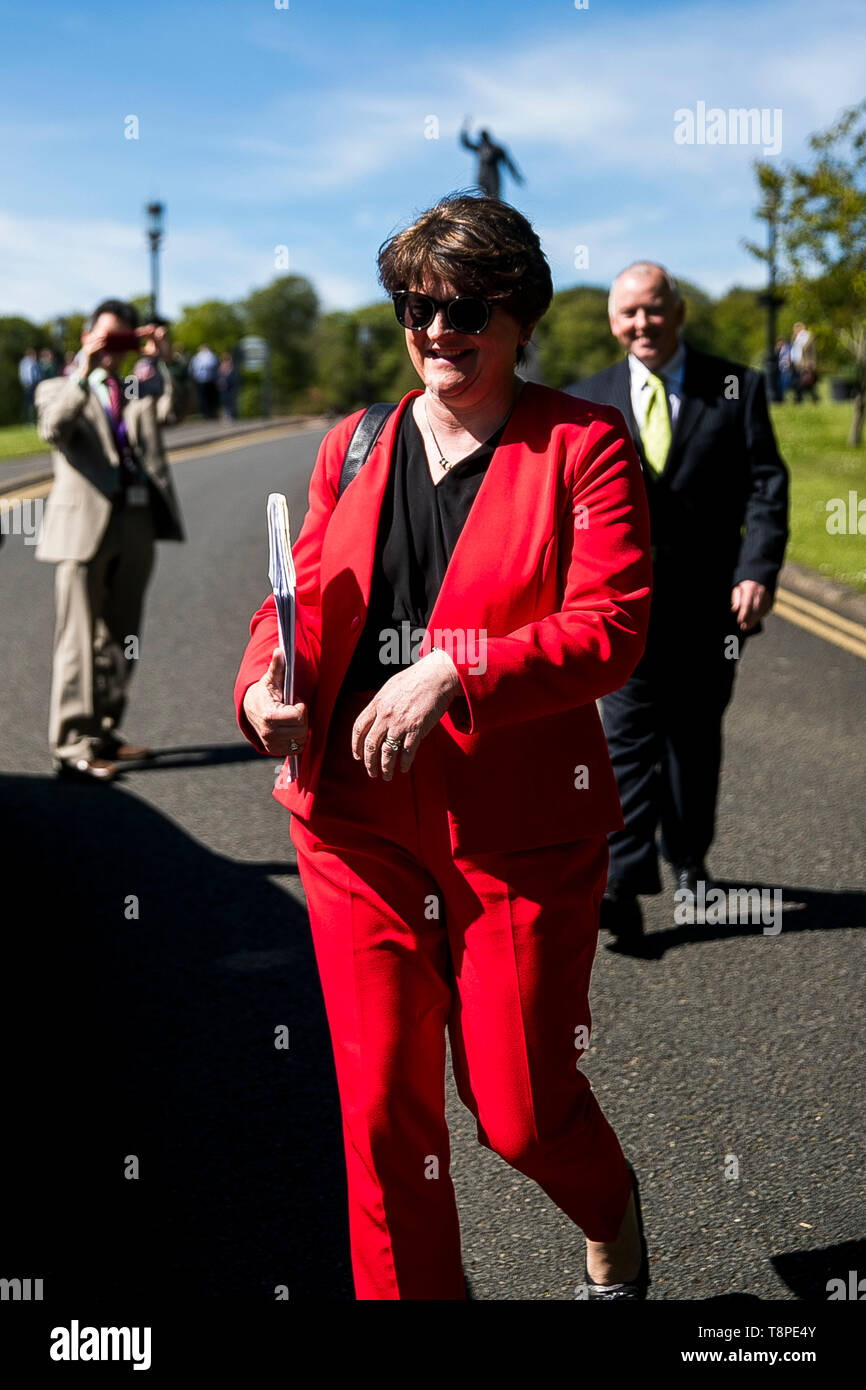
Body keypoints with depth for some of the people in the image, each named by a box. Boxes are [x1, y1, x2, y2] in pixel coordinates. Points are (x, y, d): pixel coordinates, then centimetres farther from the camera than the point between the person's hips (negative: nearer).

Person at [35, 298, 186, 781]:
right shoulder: (59, 390, 7)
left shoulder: (139, 392, 20)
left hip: (137, 527, 5)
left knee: (120, 640, 11)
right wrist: (82, 373, -21)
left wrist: (164, 362, -9)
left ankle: (105, 732, 22)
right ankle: (72, 745, -3)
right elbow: (53, 428, -14)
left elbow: (172, 412, 0)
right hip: (85, 525, -5)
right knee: (80, 639, -5)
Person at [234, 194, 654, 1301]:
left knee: (520, 1111, 3)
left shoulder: (585, 445, -3)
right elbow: (303, 598, 15)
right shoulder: (355, 446, 11)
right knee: (382, 1107, 7)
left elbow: (611, 628, -13)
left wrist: (451, 671, -23)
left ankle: (610, 1218, 40)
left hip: (520, 829, -3)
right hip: (359, 822, 4)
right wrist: (267, 684, -7)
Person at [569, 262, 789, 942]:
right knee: (630, 730, -11)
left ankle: (689, 858, 31)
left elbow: (766, 484, -2)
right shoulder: (587, 400, 7)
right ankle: (626, 884, -14)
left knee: (695, 733, 12)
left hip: (710, 598, 0)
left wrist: (759, 571, -15)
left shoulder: (736, 388, 3)